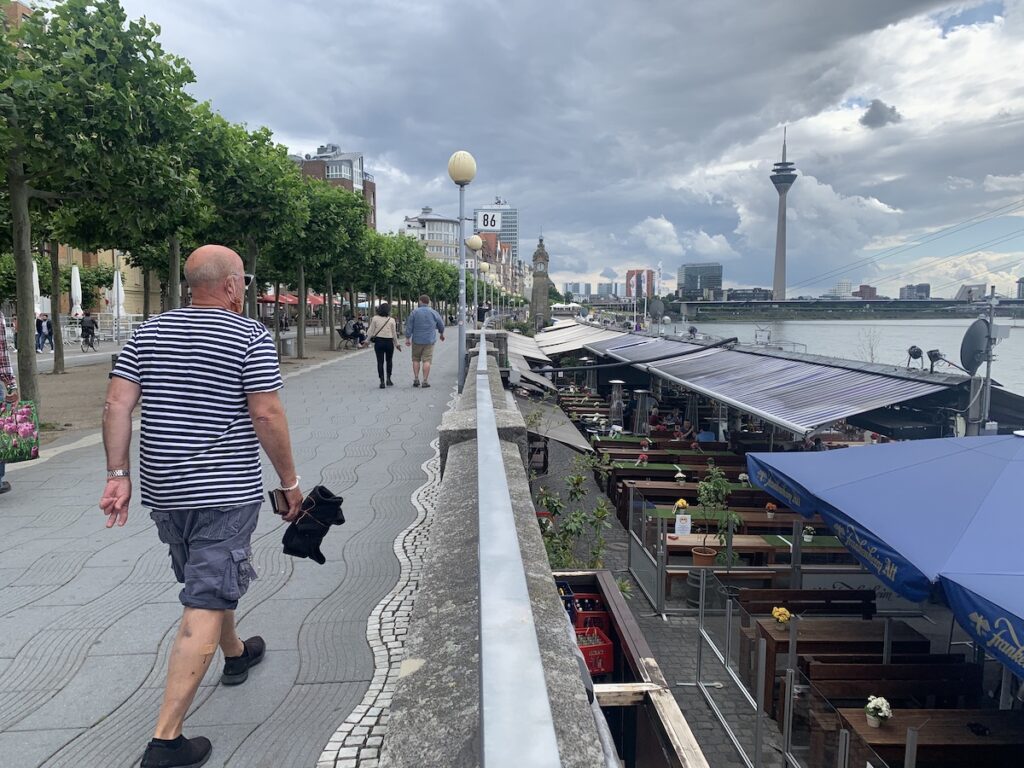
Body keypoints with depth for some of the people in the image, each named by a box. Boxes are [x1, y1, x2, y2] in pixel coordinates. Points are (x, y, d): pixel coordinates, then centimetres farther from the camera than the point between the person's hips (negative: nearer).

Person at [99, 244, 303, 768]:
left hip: (163, 490, 7)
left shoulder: (149, 332, 6)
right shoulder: (251, 336, -10)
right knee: (204, 607, -2)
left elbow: (116, 403, 0)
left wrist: (118, 475, 3)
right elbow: (267, 415, -15)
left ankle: (235, 655, 49)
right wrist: (289, 481, -6)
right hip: (226, 492, -6)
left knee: (210, 580, 26)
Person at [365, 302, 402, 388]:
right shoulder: (392, 320, -3)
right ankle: (388, 379, 12)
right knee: (389, 361, 18)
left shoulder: (375, 318, -3)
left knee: (380, 362, 3)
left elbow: (370, 331, -1)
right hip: (389, 342, 0)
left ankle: (382, 381, -2)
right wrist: (397, 344, 13)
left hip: (378, 341, 0)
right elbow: (394, 334, 2)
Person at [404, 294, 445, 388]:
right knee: (427, 360, -1)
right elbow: (441, 325, 13)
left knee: (416, 360, 13)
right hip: (429, 341, 0)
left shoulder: (414, 312, -3)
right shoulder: (434, 313, 1)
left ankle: (416, 379, 10)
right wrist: (442, 334, 32)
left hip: (417, 340, 0)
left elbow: (409, 326, -5)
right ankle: (425, 381, -4)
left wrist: (407, 338, 2)